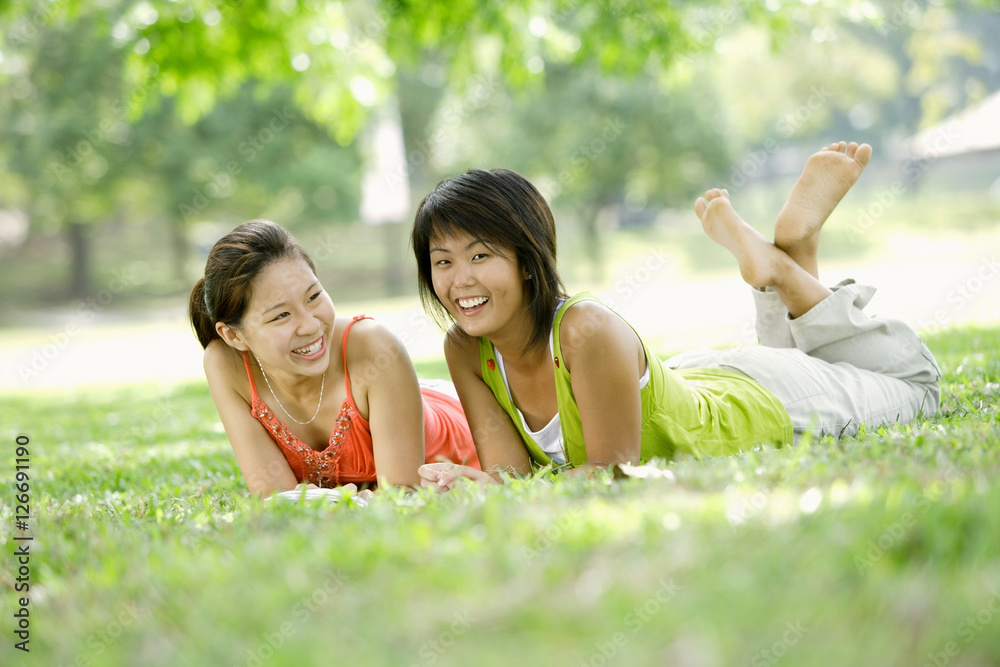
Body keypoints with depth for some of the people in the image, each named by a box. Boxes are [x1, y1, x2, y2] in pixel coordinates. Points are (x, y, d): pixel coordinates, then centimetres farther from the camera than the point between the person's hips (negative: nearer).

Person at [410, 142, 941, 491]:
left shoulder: (589, 330, -41)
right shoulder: (465, 349, -23)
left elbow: (615, 465, -33)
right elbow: (510, 471, -23)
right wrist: (473, 483, -44)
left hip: (759, 404, -5)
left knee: (915, 388, 22)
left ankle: (790, 261, 22)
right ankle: (773, 271, 32)